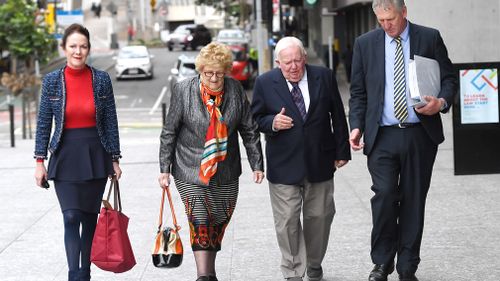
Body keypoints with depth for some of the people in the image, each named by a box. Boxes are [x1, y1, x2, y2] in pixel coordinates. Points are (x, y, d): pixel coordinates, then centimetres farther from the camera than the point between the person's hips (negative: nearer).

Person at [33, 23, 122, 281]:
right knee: (71, 218, -11)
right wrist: (40, 161, -3)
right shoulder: (52, 81, -2)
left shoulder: (101, 79, 0)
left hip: (96, 155, 1)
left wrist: (115, 160, 3)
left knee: (90, 218, 9)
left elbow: (110, 122, 4)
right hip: (65, 157, -1)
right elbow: (43, 123, 2)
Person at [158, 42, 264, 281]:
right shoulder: (183, 91, -7)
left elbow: (249, 130, 7)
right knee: (199, 222, -12)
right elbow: (169, 132, -1)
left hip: (226, 173, 3)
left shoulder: (235, 91, -1)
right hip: (191, 171, -3)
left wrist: (257, 164, 6)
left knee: (218, 223, 11)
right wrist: (164, 168, -3)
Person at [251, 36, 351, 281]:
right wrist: (272, 123, -19)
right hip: (283, 165, -2)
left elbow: (338, 116, 6)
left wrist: (342, 151, 6)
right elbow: (255, 118, 3)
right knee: (287, 221, -3)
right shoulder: (265, 83, -4)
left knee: (319, 217, 12)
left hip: (320, 162, 2)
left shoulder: (324, 77, 0)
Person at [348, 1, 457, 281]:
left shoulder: (430, 38, 3)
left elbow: (449, 78, 6)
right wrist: (356, 126, -3)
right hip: (382, 136, 0)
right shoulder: (365, 44, 6)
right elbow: (358, 91, 9)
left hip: (420, 134, 0)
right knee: (384, 195, -12)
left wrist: (442, 102, -14)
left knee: (413, 201, 5)